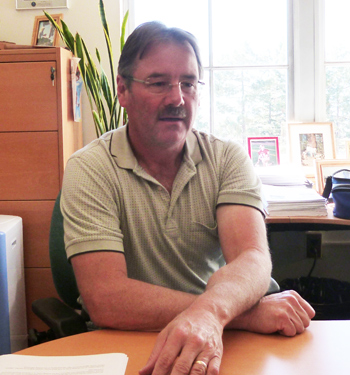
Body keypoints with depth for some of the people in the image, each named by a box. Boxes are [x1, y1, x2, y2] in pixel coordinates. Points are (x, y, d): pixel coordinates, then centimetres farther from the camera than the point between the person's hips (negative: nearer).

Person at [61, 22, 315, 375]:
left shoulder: (228, 159, -2)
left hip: (219, 345, 4)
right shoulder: (89, 170, -10)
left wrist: (208, 313, -40)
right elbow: (106, 299, -21)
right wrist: (247, 313, -26)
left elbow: (252, 259, -17)